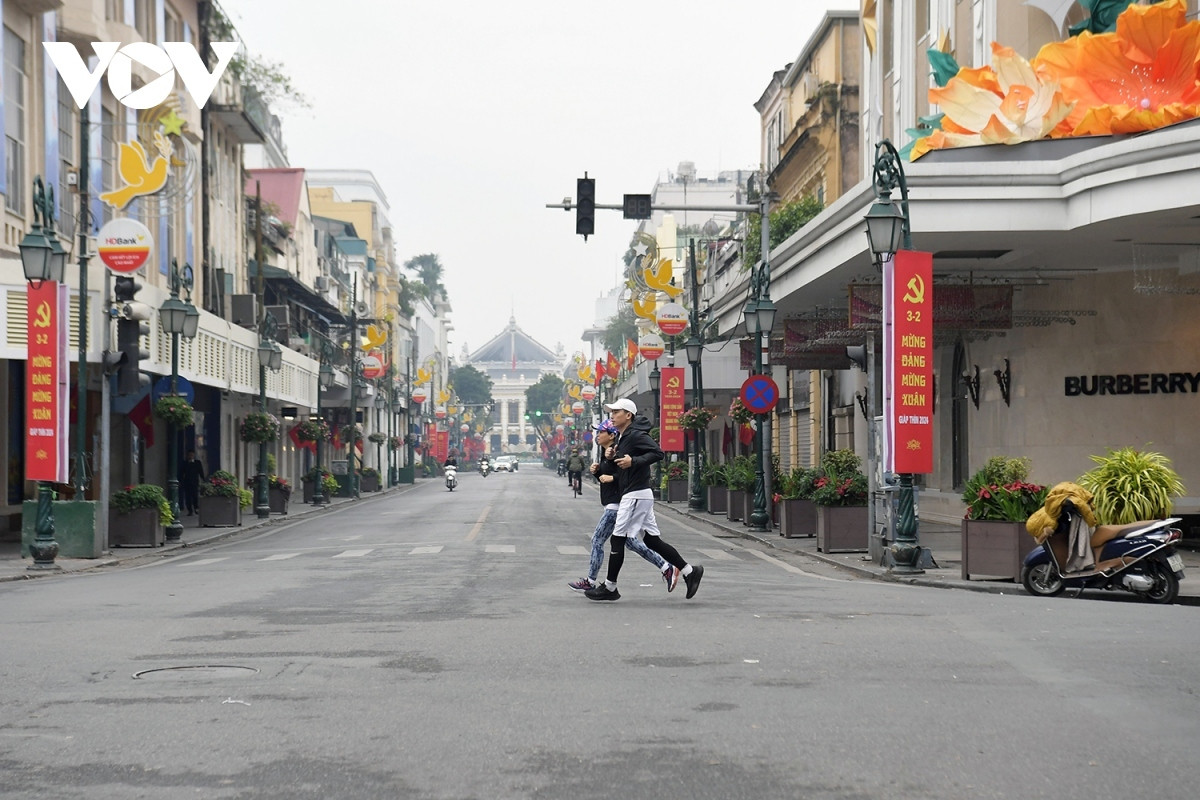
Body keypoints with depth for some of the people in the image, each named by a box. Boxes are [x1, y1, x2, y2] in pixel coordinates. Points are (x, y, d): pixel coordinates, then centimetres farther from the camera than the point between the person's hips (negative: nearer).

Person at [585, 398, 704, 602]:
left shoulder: (636, 435, -13)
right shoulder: (622, 437, 17)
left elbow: (658, 453, -23)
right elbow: (621, 462, 26)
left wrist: (633, 461, -28)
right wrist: (611, 455, 6)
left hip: (636, 495, -10)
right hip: (640, 495, 10)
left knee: (618, 539, -4)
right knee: (653, 540, 10)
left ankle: (609, 588, 3)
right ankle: (689, 571, 11)